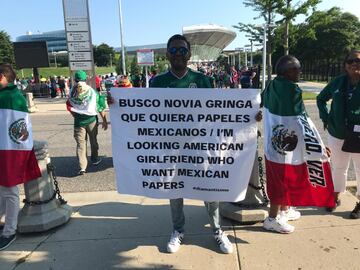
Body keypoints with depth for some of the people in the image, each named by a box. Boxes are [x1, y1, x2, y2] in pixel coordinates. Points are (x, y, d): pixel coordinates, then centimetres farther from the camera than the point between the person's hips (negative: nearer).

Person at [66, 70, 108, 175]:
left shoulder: (72, 93, -9)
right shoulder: (92, 92, -9)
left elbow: (69, 107, -4)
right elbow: (100, 108, -6)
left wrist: (75, 116, 12)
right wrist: (104, 120, 1)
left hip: (78, 122, 0)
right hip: (91, 120, 0)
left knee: (80, 144, 3)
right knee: (93, 140, 19)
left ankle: (82, 167, -4)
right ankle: (95, 159, 36)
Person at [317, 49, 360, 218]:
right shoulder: (338, 82, 0)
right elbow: (321, 99, 13)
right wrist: (325, 117, 2)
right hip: (337, 134, 3)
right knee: (338, 167, 18)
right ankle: (336, 197, 37)